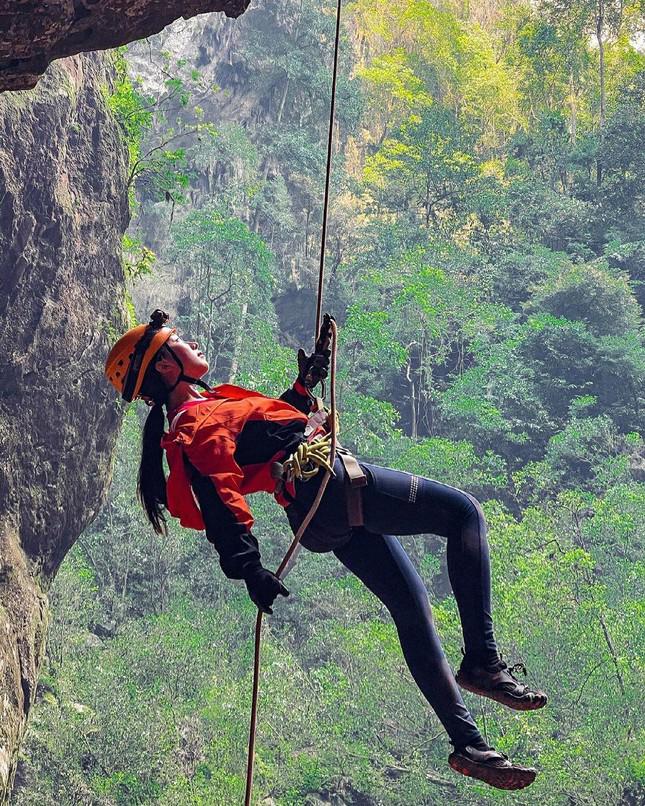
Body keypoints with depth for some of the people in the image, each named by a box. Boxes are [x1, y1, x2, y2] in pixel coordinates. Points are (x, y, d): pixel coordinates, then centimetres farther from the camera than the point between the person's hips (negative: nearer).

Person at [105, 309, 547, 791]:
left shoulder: (203, 408, 21)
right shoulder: (197, 427, -10)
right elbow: (219, 501, -22)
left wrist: (307, 380, 36)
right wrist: (248, 568, -31)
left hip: (325, 522, 10)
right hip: (328, 483, -10)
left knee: (412, 606, 11)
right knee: (464, 512, -6)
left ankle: (469, 745, 12)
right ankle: (483, 661, -12)